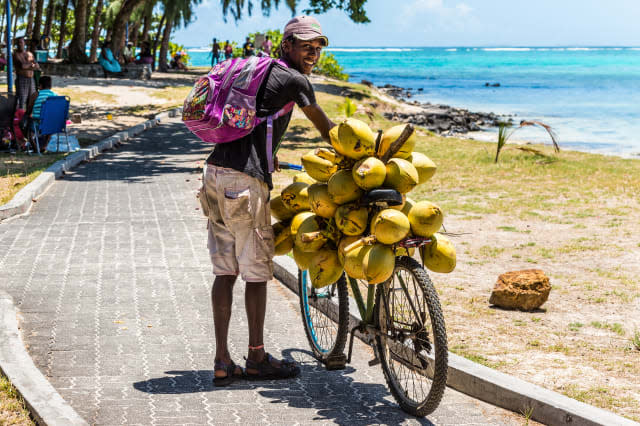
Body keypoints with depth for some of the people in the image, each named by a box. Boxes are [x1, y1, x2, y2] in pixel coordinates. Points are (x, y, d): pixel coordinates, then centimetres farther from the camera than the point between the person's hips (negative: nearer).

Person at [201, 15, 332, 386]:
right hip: (246, 181, -9)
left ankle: (222, 362, 11)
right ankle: (257, 358, 15)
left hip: (217, 174, 9)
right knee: (257, 272, 4)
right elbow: (326, 128, 7)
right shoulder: (294, 80, -5)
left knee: (225, 272, 10)